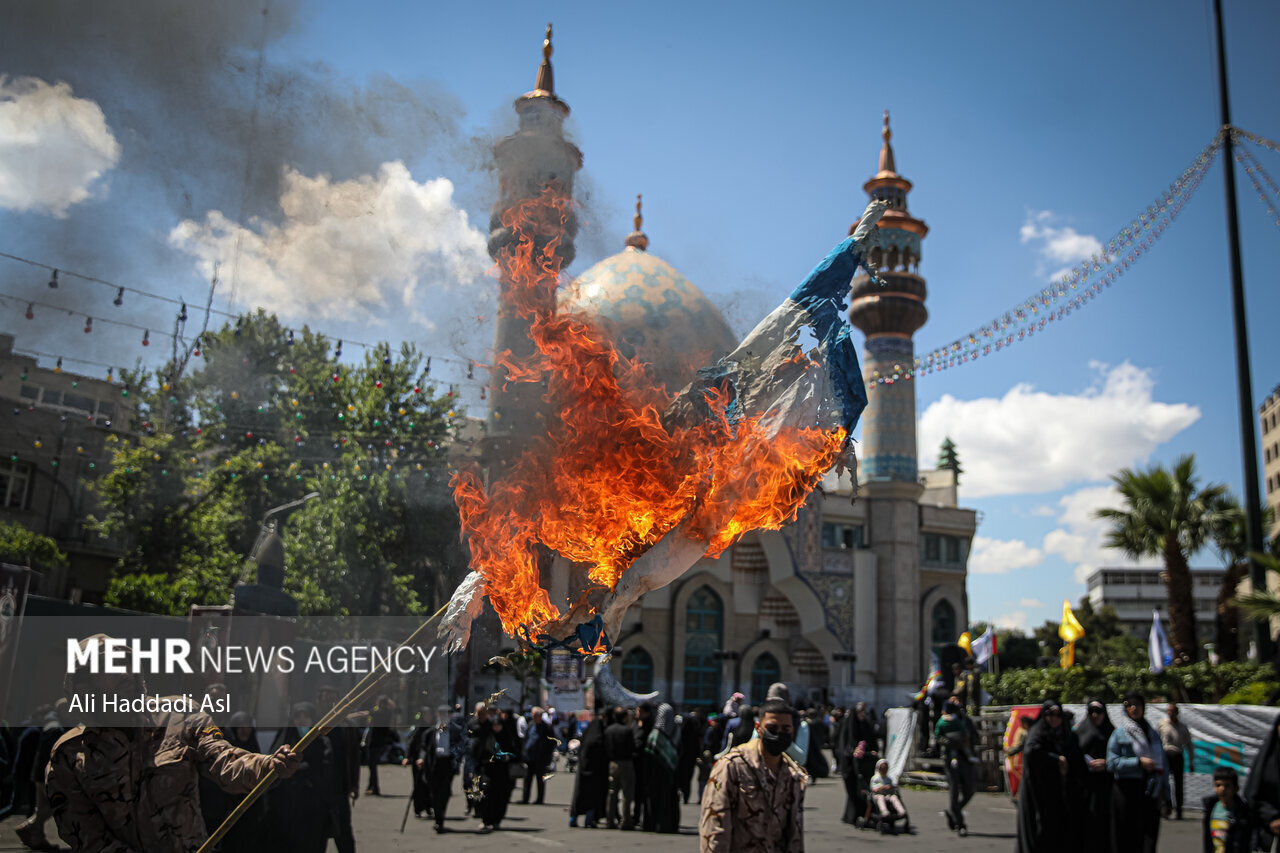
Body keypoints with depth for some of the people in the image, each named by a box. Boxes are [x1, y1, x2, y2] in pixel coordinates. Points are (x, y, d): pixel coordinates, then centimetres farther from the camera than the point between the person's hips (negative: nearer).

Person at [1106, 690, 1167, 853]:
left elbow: (1162, 764, 14)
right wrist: (1138, 762, -12)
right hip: (1127, 792, -3)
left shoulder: (1153, 734, 14)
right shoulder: (1119, 733, 2)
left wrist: (1165, 795, 10)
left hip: (1150, 792, 3)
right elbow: (1112, 763, -5)